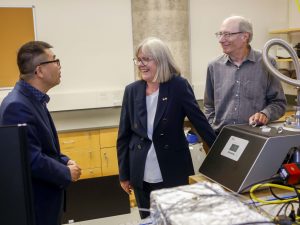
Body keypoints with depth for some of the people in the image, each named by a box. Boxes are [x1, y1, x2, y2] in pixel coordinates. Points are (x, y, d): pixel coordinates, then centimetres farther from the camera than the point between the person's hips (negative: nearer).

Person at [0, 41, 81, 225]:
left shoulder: (33, 99, 7)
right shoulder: (17, 105, -24)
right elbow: (32, 160, -27)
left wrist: (64, 161, 1)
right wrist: (67, 174, -13)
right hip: (34, 205, -9)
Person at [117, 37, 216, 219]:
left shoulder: (178, 86, -8)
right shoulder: (132, 91, 1)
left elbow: (200, 121, -6)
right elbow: (124, 136, 5)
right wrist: (124, 174, 5)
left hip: (173, 173, -2)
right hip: (141, 176, 3)